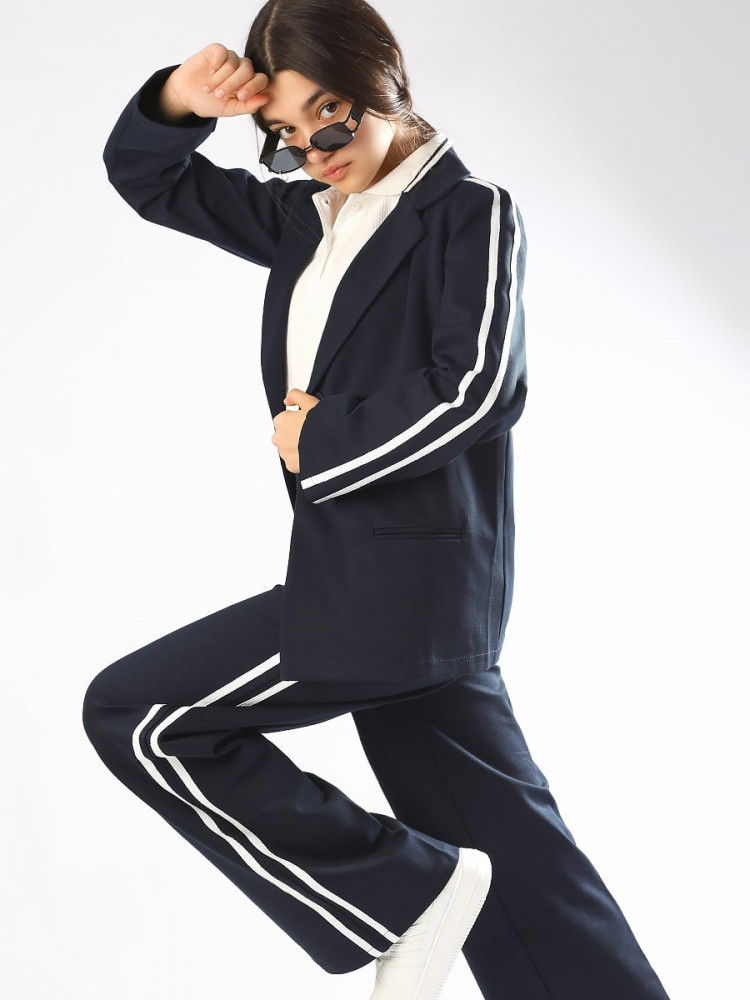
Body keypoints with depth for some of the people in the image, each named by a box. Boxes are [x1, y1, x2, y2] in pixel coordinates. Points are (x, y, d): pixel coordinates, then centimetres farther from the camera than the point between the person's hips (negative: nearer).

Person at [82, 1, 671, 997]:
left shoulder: (470, 211, -6)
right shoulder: (305, 215, 14)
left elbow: (478, 389, -19)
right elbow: (146, 177, 19)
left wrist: (318, 441, -9)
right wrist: (180, 102, -2)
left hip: (402, 579, -8)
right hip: (365, 574, 8)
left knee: (131, 713, -5)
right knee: (509, 851, 9)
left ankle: (407, 893, -4)